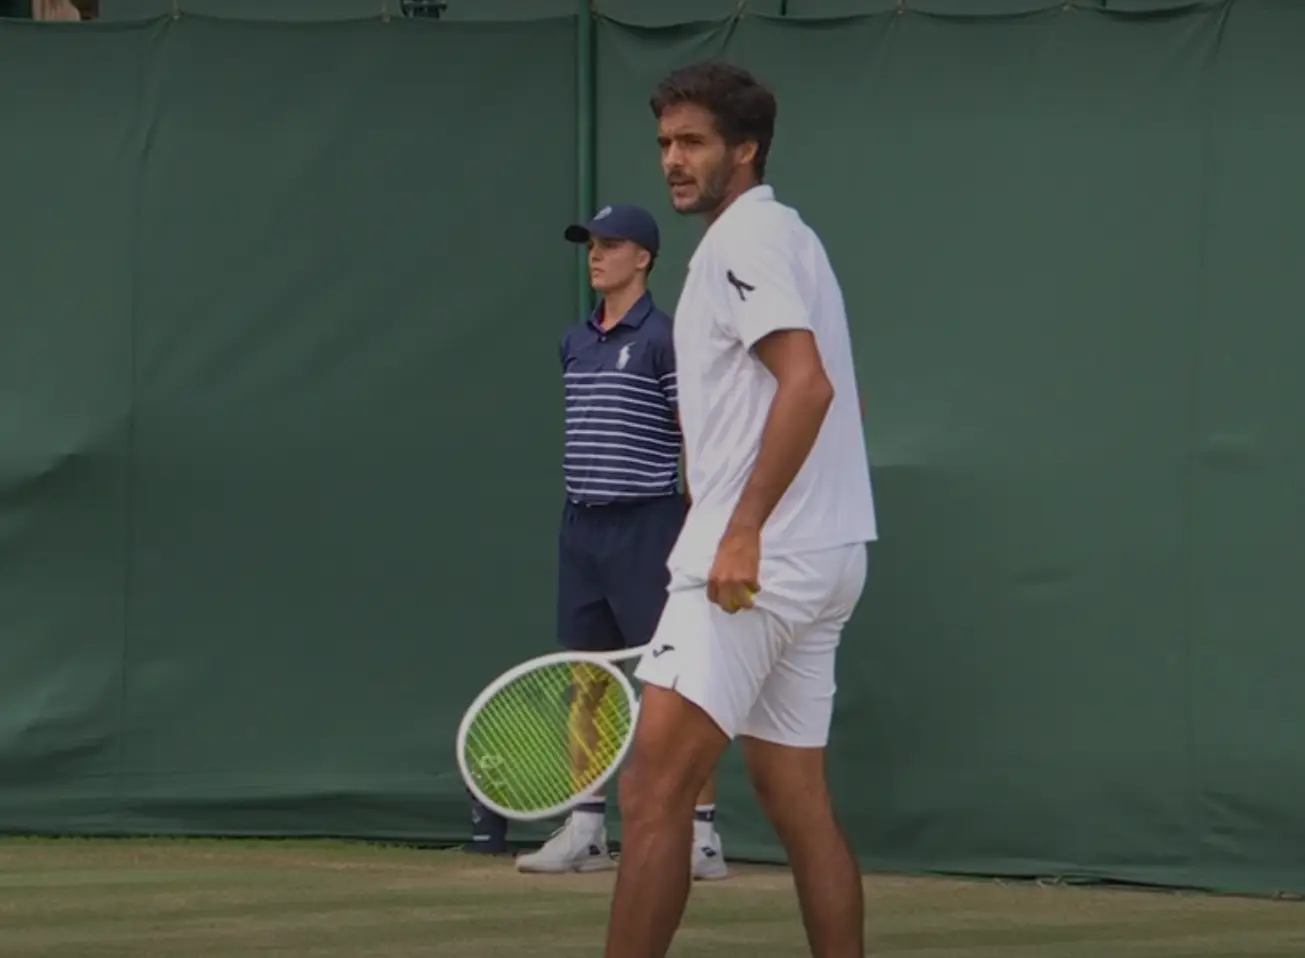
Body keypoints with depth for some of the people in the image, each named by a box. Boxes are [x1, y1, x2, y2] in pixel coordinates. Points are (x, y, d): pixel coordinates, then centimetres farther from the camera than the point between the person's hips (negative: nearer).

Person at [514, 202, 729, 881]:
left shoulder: (663, 340, -7)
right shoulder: (575, 342, 13)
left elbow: (698, 443, -9)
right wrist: (580, 505, 16)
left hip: (646, 526, -7)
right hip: (581, 525, 7)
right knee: (586, 680, 9)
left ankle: (701, 835, -6)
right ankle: (586, 831, 14)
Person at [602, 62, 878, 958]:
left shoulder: (744, 239, -10)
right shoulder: (788, 237, 20)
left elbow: (808, 384, -23)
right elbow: (825, 395, 26)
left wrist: (744, 530, -25)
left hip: (758, 559, -10)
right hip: (820, 560, 10)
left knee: (654, 789, -12)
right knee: (797, 797, 11)